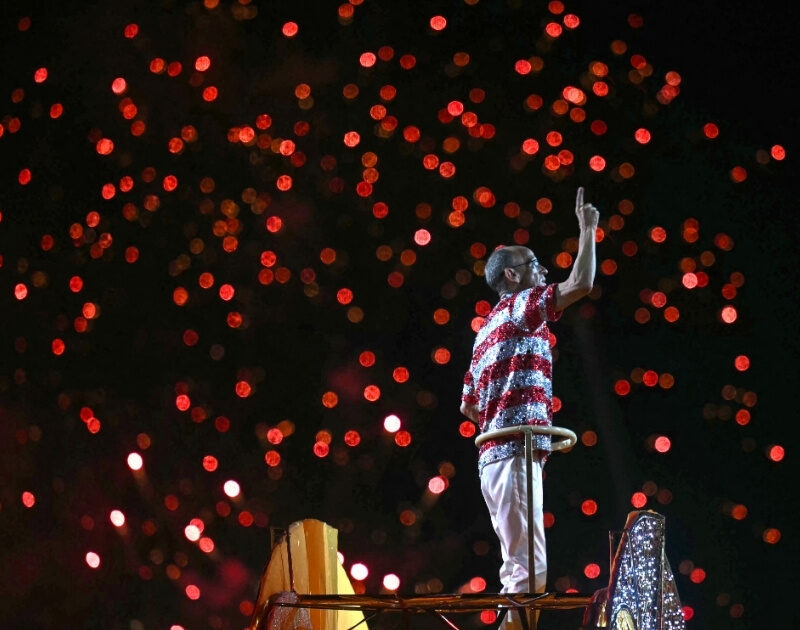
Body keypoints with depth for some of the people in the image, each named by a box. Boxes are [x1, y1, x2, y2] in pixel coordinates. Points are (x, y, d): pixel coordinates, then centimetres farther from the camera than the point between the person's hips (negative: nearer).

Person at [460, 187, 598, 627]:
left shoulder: (490, 328, 27)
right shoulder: (518, 307, 0)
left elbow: (469, 406, 28)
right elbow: (581, 283, -13)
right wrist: (587, 229, 0)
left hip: (495, 456, 10)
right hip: (515, 455, -10)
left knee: (518, 568, 8)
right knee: (529, 568, -15)